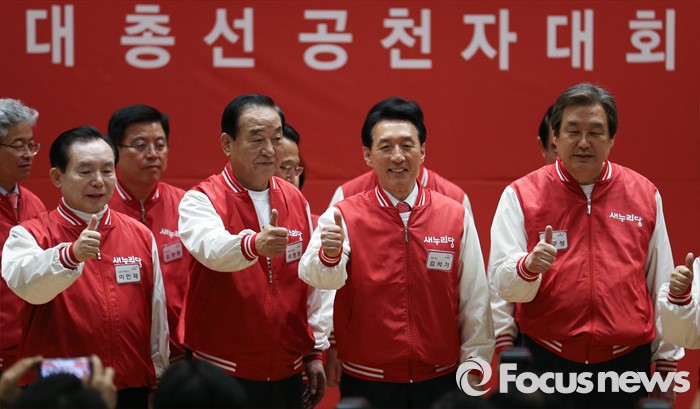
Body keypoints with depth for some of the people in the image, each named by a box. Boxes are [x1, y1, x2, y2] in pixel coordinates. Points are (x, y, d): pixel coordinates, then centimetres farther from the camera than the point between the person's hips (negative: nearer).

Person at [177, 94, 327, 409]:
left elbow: (309, 281, 13)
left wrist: (313, 353, 10)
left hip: (287, 374, 4)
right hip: (223, 375, -4)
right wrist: (254, 244, -51)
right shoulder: (201, 200, -9)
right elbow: (211, 248, -31)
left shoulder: (296, 201, 7)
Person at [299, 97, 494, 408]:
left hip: (440, 382, 1)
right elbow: (320, 277, -22)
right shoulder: (343, 217, -5)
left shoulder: (456, 217, -1)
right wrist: (329, 255, -43)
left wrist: (473, 367, 1)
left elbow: (475, 302, 2)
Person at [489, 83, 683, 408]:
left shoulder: (644, 195, 6)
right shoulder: (521, 195, -1)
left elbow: (661, 285, 11)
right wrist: (528, 267, -29)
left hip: (627, 363, 2)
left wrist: (667, 362, 12)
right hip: (547, 364, -1)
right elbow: (501, 281, -7)